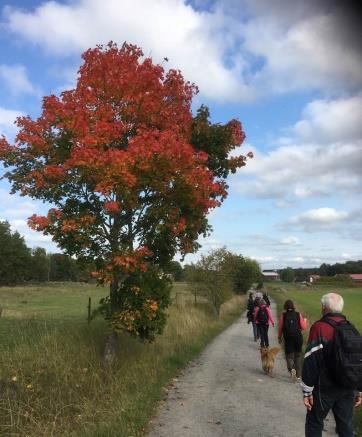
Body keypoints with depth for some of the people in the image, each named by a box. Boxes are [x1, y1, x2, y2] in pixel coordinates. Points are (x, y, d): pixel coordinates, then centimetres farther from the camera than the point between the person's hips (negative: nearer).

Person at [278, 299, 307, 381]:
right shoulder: (298, 314, -4)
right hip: (298, 337, 2)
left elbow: (280, 327, -2)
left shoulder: (283, 315, -7)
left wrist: (279, 337, 12)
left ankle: (292, 369, -22)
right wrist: (305, 320, 18)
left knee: (289, 356, 7)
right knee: (297, 356, 16)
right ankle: (298, 375, 22)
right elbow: (303, 327, -3)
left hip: (288, 338, -2)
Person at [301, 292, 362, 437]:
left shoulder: (319, 327, -16)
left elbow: (311, 362, -18)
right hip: (347, 389, 6)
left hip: (325, 388, -5)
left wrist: (307, 391, -11)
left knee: (314, 423, 11)